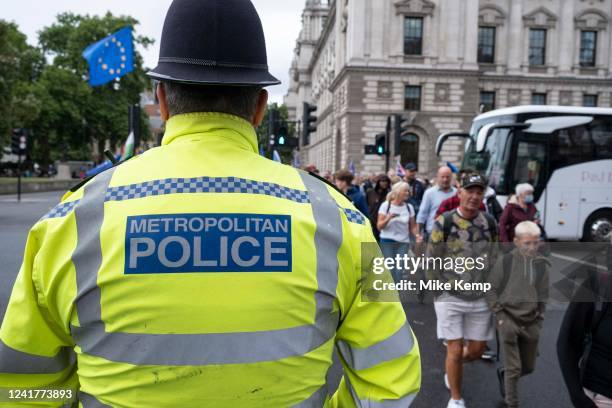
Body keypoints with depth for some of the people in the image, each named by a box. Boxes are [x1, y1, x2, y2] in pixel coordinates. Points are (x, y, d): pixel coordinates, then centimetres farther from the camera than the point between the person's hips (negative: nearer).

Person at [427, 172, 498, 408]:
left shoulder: (490, 223, 3)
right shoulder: (444, 222, -10)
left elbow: (494, 260, 12)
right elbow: (432, 261, -6)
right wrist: (440, 291, -3)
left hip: (481, 298, 4)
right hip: (450, 298, -4)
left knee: (477, 350, 11)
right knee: (455, 350, 0)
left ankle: (452, 367, 44)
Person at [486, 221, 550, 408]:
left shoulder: (543, 265, 1)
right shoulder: (505, 261, -7)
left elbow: (545, 295, 10)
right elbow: (491, 290, -2)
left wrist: (539, 319, 5)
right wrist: (499, 314, -7)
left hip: (531, 323, 4)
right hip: (508, 320, -4)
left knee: (529, 367, 17)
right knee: (514, 368, -1)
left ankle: (505, 376, 45)